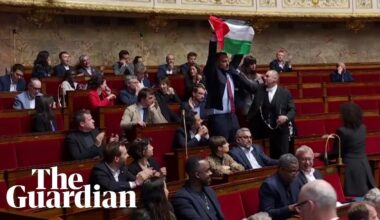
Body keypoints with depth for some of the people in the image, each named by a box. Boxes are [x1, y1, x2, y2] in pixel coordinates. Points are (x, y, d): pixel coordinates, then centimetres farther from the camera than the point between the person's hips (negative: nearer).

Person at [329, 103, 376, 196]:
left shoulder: (342, 131, -15)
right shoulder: (363, 128, 4)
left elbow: (336, 153, -9)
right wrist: (335, 138, 28)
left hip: (350, 167, -6)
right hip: (364, 165, 6)